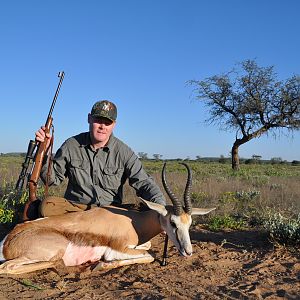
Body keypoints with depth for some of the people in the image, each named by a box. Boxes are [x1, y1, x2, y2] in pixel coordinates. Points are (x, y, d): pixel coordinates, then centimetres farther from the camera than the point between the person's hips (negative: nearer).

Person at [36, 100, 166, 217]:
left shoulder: (124, 152, -3)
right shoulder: (71, 145, 1)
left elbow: (144, 183, -6)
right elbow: (52, 179, 6)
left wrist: (160, 207, -25)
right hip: (74, 206, 1)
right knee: (48, 204, -29)